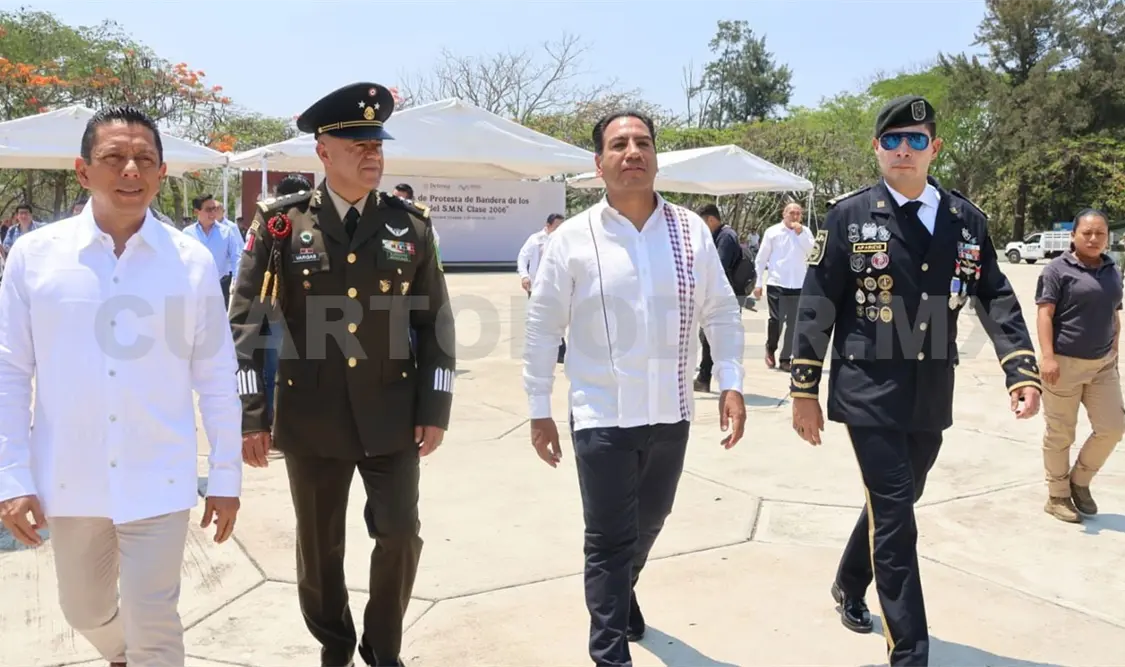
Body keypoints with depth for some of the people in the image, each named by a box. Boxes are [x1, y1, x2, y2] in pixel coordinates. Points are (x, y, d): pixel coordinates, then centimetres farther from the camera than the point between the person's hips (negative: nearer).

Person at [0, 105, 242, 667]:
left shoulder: (192, 261, -7)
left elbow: (216, 378, -3)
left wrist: (226, 476, 0)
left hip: (157, 482, -2)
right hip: (68, 481, 3)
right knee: (85, 610, 23)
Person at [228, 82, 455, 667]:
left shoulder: (410, 227, 1)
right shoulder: (281, 224, -4)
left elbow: (435, 322, 4)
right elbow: (245, 321, -4)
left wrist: (434, 409, 0)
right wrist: (250, 415, -8)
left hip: (392, 417, 1)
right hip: (311, 421, 0)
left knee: (401, 536, 4)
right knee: (319, 548, 13)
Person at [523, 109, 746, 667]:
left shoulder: (692, 231, 0)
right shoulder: (572, 238, -7)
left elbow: (721, 312, 6)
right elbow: (542, 328, -2)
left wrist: (731, 385, -3)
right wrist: (539, 410, 0)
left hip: (670, 412, 3)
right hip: (602, 415, -3)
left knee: (649, 524, 22)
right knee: (609, 540, 3)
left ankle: (622, 592, 52)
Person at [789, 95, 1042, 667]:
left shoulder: (966, 220, 6)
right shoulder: (849, 215, -5)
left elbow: (996, 299, 9)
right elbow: (816, 308, -6)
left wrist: (1022, 369, -4)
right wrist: (803, 391, -7)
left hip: (931, 399, 5)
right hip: (869, 393, -5)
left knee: (895, 506, 18)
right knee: (894, 514, -6)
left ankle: (849, 586, 44)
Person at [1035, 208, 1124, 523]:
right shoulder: (1058, 269, -7)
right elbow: (1045, 314, -12)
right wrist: (1048, 356, -19)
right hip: (1065, 363, -6)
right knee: (1060, 434, 4)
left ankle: (1079, 481, 27)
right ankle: (1057, 496, 18)